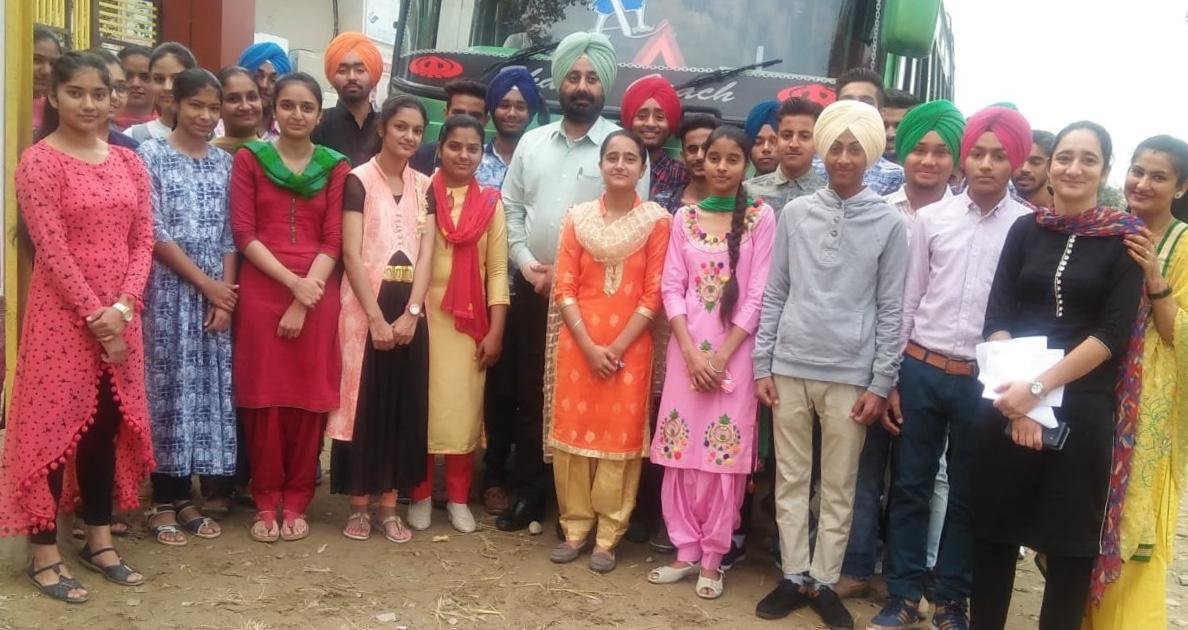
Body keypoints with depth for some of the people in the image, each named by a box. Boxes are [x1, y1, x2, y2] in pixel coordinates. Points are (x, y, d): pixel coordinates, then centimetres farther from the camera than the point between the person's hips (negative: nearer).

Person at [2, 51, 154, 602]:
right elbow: (51, 250, -13)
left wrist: (122, 307, -8)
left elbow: (143, 240, 6)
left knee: (108, 425, 11)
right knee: (54, 424, 0)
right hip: (62, 314, -5)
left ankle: (99, 541, 24)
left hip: (120, 315, 6)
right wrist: (95, 315, -15)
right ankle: (44, 554, 11)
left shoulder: (127, 162, 9)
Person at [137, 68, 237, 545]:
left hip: (217, 292, 4)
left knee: (207, 387, 6)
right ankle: (162, 502, 10)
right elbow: (154, 233, -9)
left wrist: (225, 295, -4)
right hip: (168, 289, -4)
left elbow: (230, 235, 7)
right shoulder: (151, 154, -3)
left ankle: (184, 497, 17)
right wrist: (205, 283, -11)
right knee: (168, 386, -1)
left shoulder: (224, 162, 10)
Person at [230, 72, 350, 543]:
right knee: (264, 398, 2)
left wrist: (303, 300, -9)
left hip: (317, 295, 1)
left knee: (309, 398, 4)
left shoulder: (335, 167, 8)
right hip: (261, 290, -1)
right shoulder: (249, 159, 6)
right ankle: (266, 503, 14)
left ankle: (296, 502, 16)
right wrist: (291, 281, -13)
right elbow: (243, 232, -2)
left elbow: (333, 240, 1)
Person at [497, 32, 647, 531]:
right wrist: (526, 262, -5)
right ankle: (529, 493, 22)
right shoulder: (532, 142, 9)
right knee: (529, 394, 10)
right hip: (531, 290, 4)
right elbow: (511, 208, 11)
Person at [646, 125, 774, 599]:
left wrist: (722, 356, -10)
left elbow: (757, 295, -5)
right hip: (687, 347, 3)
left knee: (724, 454, 1)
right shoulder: (685, 217, 8)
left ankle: (712, 559, 12)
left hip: (735, 349, -2)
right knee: (679, 451, 5)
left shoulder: (761, 217, 0)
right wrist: (691, 352, -9)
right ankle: (686, 551, 17)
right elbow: (671, 287, 3)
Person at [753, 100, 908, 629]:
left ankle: (824, 581, 21)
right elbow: (774, 294, 7)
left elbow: (890, 310, 0)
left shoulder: (888, 223, -1)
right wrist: (762, 365, 4)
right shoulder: (795, 213, 3)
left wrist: (881, 383, -3)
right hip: (789, 368, 2)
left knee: (838, 488, 8)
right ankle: (793, 575, 22)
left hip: (850, 375, -1)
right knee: (790, 481, 10)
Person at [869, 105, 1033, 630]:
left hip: (984, 381, -2)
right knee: (909, 487, 9)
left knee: (967, 497, 11)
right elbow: (906, 301, 6)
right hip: (921, 370, 2)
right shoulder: (932, 218, 3)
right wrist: (890, 379, 5)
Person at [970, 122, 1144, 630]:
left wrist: (1040, 387, -17)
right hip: (1009, 404, 2)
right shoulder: (1025, 230, 7)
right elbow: (996, 319, 0)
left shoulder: (1125, 238, -1)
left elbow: (1113, 333, -9)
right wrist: (1018, 397, -12)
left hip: (1083, 409, -2)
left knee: (1071, 539, 7)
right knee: (994, 529, 8)